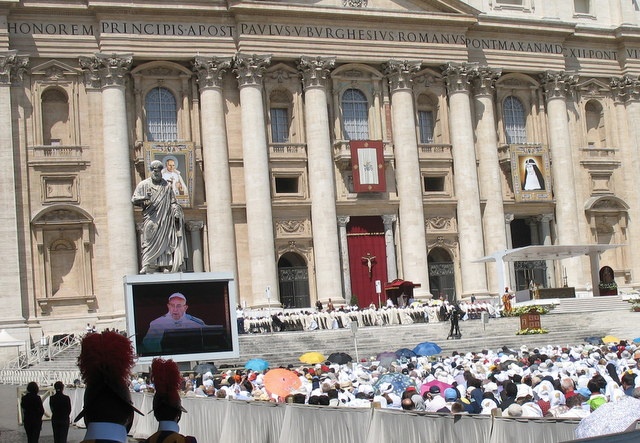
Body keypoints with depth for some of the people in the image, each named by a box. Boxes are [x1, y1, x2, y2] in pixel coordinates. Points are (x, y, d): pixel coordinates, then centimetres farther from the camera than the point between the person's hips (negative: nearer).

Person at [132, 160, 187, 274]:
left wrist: (176, 213, 1)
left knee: (166, 244, -4)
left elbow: (173, 202, 19)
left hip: (165, 221, 3)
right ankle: (148, 269, -15)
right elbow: (134, 200, 2)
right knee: (150, 244, -11)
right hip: (151, 221, -3)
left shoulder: (167, 186, 16)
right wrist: (144, 198, -18)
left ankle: (166, 267, -5)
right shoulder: (143, 185, 8)